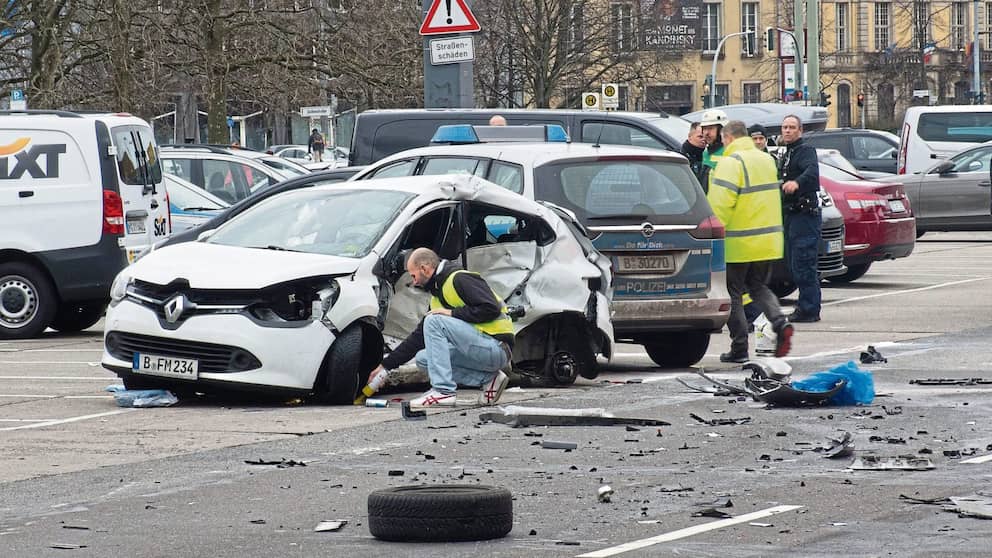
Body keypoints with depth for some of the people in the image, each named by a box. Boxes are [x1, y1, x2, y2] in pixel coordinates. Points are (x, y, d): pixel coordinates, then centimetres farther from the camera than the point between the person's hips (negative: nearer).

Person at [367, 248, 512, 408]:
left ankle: (444, 392, -19)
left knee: (434, 322, -16)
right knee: (423, 358, 7)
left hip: (497, 349, -10)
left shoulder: (460, 279, -11)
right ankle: (488, 378, 1)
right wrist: (386, 365, 20)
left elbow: (491, 309, -22)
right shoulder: (437, 296, 18)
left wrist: (452, 313, -15)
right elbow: (418, 338, 23)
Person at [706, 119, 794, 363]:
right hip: (768, 241, 7)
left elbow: (719, 205, -21)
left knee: (732, 293, 5)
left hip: (739, 243, -7)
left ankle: (739, 348, 5)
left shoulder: (731, 163, -14)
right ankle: (779, 322, -6)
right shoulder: (767, 160, 12)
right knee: (758, 286, 19)